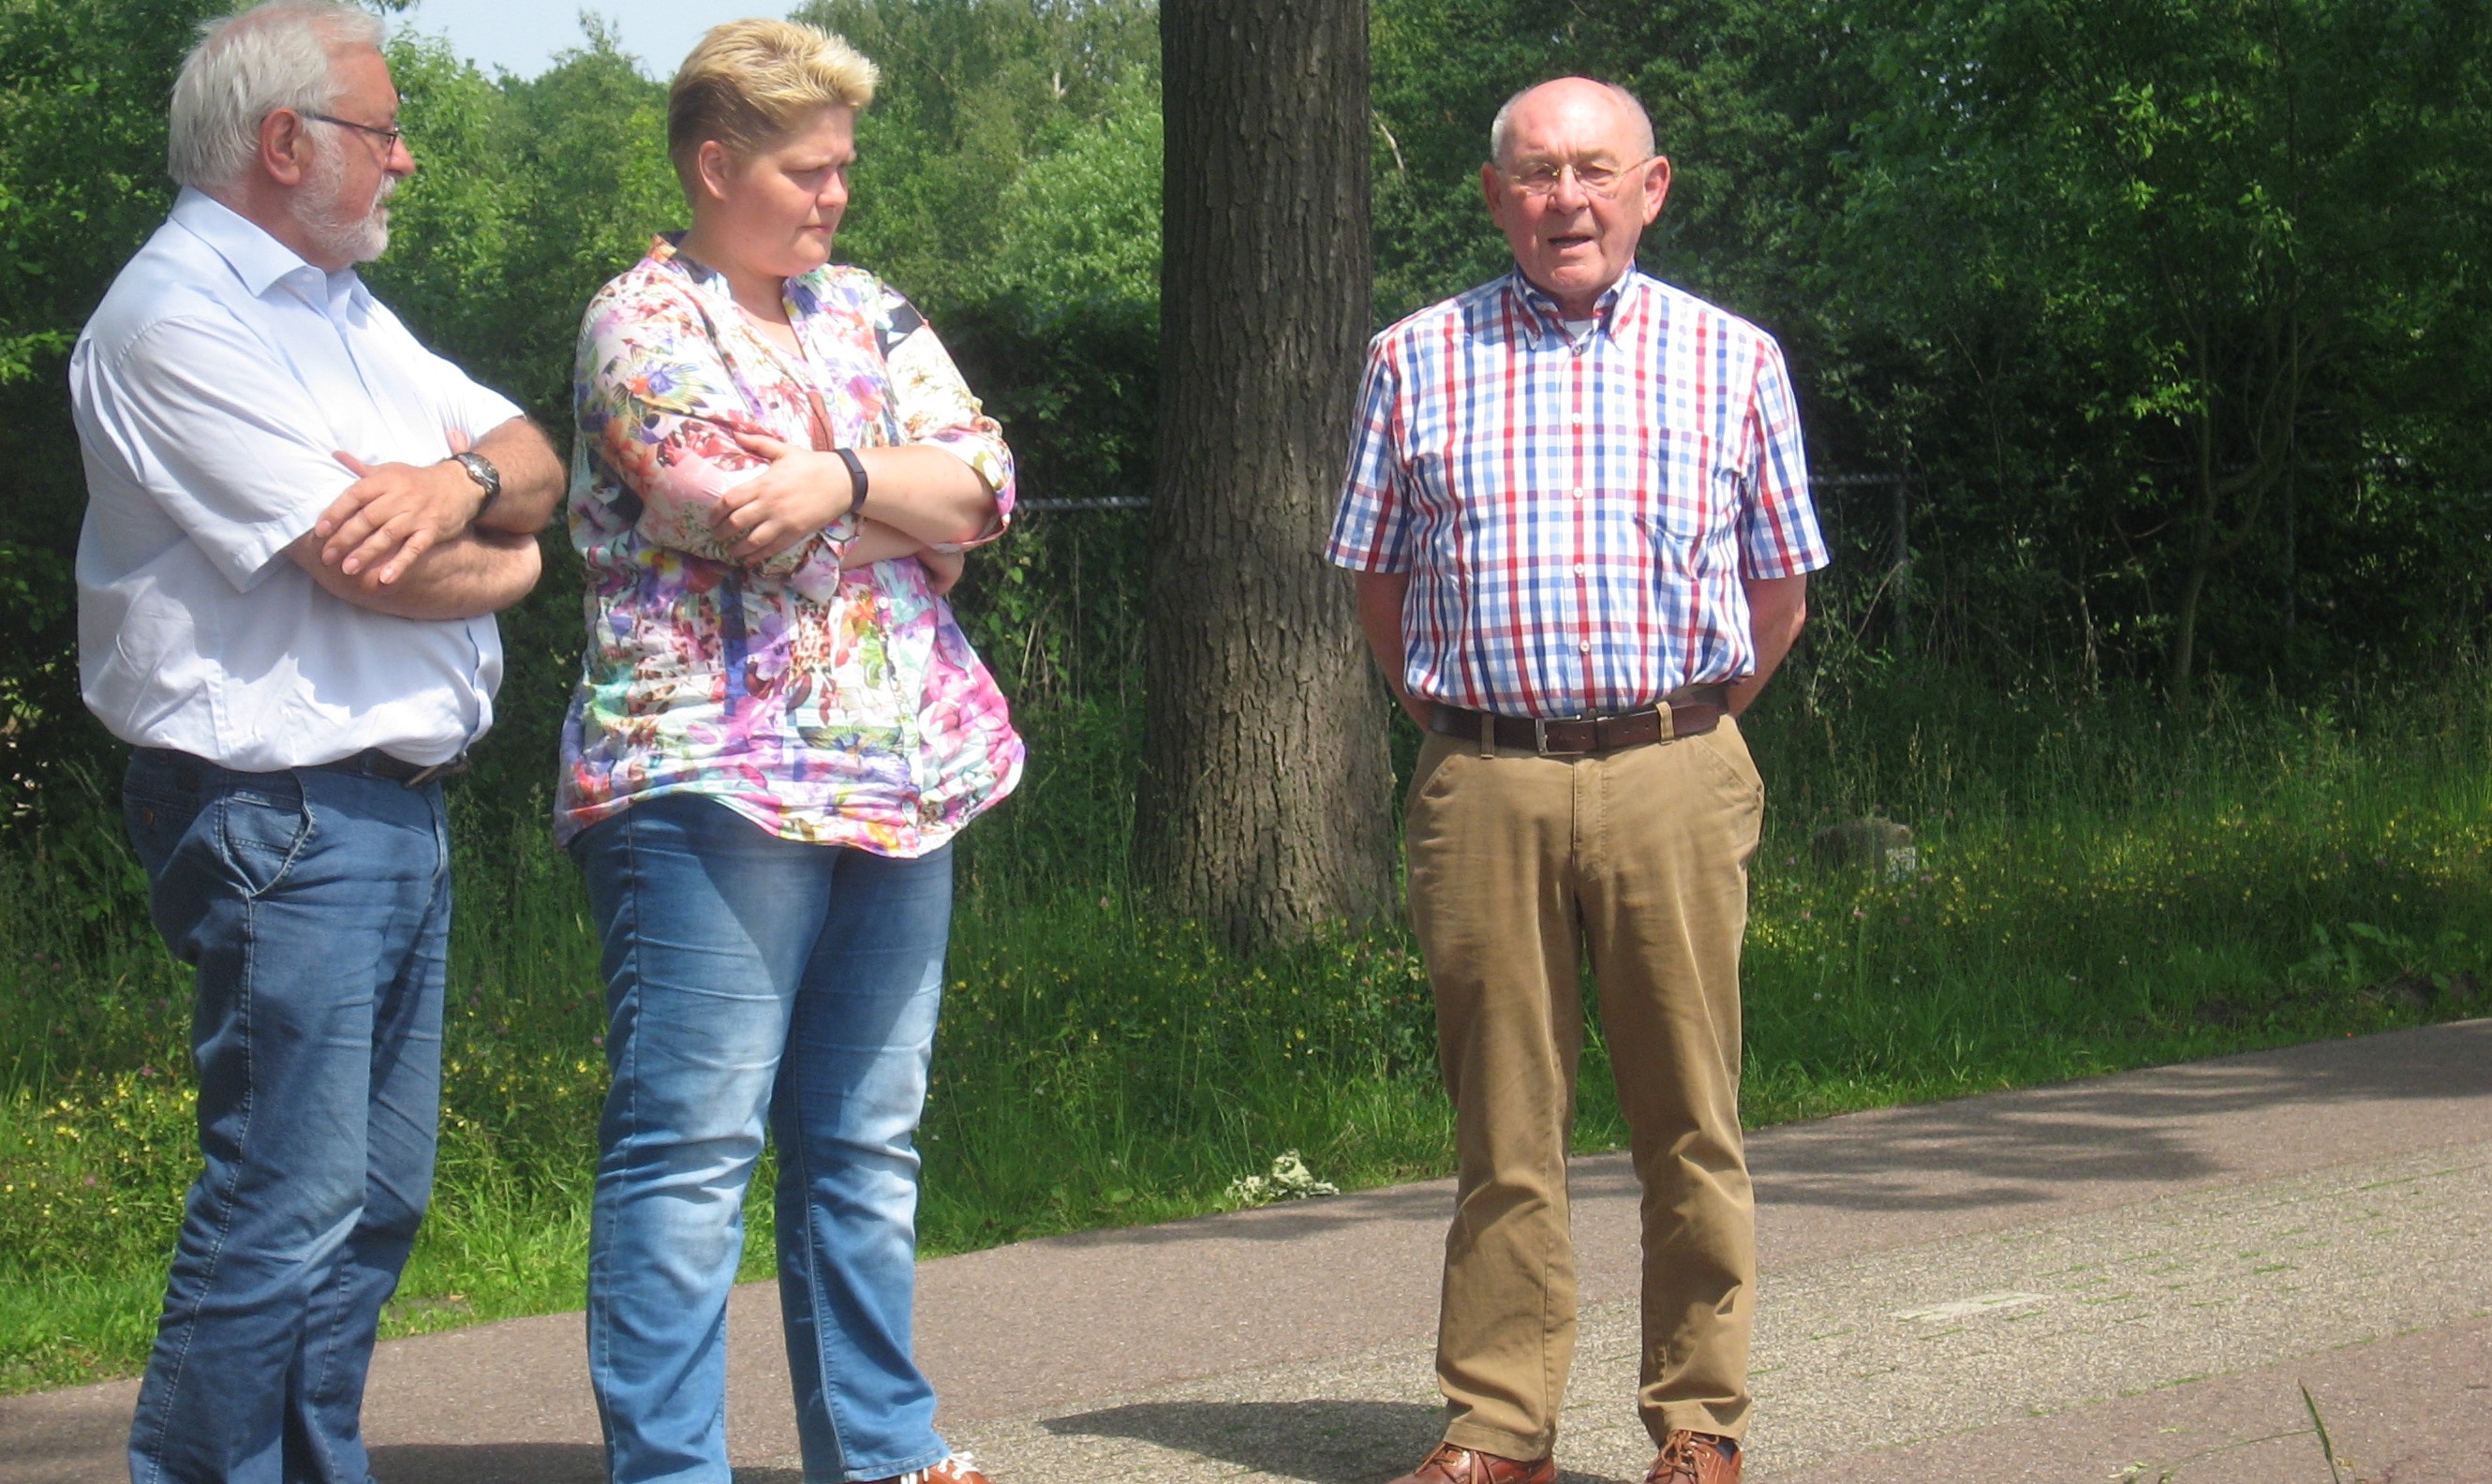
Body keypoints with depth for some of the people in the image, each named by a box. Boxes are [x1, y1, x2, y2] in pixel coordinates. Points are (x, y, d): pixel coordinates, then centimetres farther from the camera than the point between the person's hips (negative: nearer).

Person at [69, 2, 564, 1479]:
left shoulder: (339, 306, 18)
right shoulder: (175, 319, -12)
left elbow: (537, 462, 13)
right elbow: (369, 570, -19)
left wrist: (463, 484, -11)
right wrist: (506, 565, 1)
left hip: (403, 806, 10)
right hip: (283, 815, -10)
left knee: (377, 1196, 12)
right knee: (286, 1205, -9)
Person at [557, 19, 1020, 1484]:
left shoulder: (864, 310, 18)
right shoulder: (641, 322, -3)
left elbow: (984, 479, 4)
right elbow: (762, 523, -16)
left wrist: (842, 479, -13)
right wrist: (916, 503, -2)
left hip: (901, 783, 7)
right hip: (715, 779, -7)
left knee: (870, 1144, 11)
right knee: (694, 1143, -7)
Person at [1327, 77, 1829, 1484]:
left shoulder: (1732, 361, 9)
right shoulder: (1418, 361, 10)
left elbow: (1780, 591, 14)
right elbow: (1380, 581, 17)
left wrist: (1678, 732, 10)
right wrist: (1462, 721, 11)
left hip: (1674, 776, 0)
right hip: (1482, 779, 1)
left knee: (1690, 1126, 2)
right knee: (1503, 1128, 4)